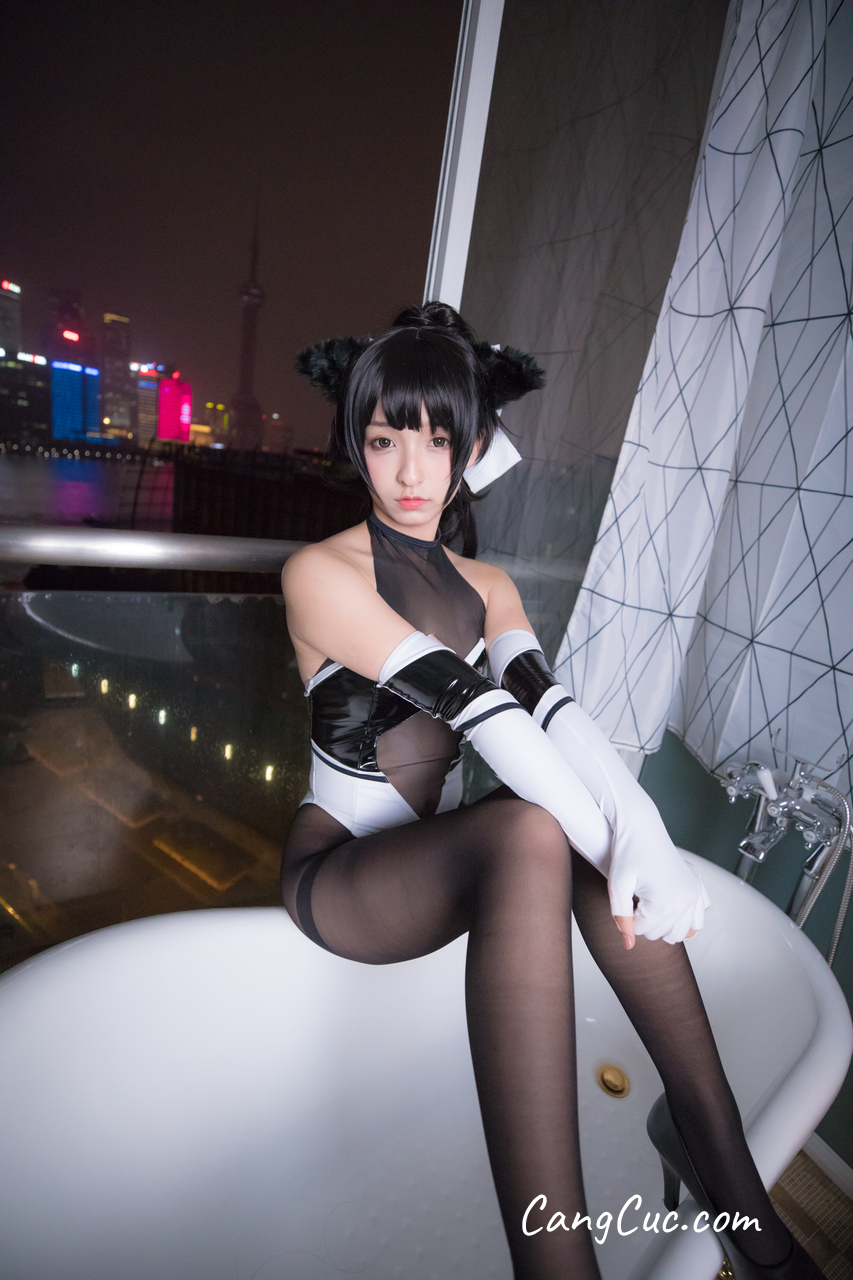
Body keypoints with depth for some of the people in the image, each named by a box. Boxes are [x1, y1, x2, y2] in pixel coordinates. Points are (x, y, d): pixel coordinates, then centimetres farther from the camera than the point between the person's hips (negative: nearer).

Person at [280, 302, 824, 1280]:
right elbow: (477, 712, -26)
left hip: (447, 860, 5)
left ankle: (716, 1148, -10)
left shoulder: (487, 586, 7)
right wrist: (609, 844, -28)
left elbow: (551, 710, -12)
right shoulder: (320, 573, -13)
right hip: (340, 870, -5)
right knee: (533, 832, -35)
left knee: (612, 840, -24)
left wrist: (641, 831, -28)